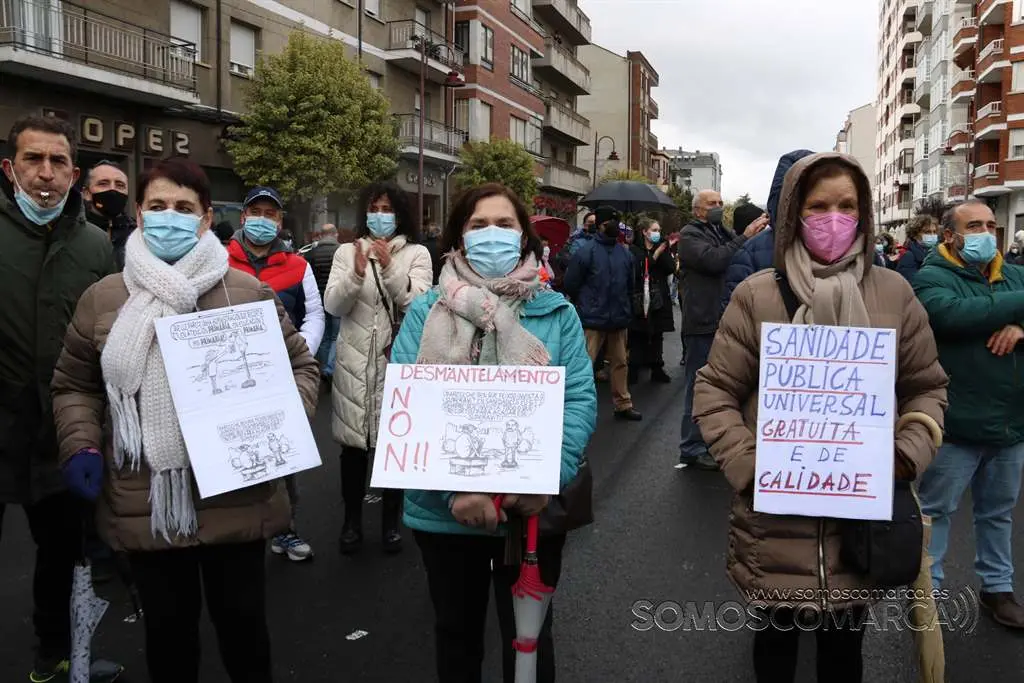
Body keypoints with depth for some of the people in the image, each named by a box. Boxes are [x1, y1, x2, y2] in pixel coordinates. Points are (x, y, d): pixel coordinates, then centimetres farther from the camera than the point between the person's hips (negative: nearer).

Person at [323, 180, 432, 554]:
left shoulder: (417, 254, 1)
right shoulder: (347, 252, 6)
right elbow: (332, 305, -5)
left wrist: (390, 268, -24)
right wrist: (356, 274, -23)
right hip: (355, 363, 2)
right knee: (353, 445, 10)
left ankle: (391, 521, 25)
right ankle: (352, 520, 26)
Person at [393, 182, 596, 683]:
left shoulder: (556, 311, 1)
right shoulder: (426, 312, -1)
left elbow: (580, 400, -5)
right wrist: (453, 487, -21)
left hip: (533, 509, 0)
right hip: (443, 510, 1)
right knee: (456, 630, 22)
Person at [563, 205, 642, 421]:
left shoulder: (625, 253, 7)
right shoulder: (586, 251, -10)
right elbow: (570, 284, -6)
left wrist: (626, 309, 15)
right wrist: (587, 304, 4)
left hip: (619, 320, 6)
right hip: (593, 320, -6)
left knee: (620, 363, 15)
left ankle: (623, 405, 27)